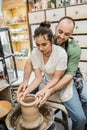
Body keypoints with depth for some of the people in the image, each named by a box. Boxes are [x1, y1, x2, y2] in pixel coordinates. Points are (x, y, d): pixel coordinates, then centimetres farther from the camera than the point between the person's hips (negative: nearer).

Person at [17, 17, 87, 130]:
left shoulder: (75, 49, -18)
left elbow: (69, 74, -22)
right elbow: (31, 61, -8)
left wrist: (51, 91, -35)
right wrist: (25, 81, -21)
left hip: (71, 78, 2)